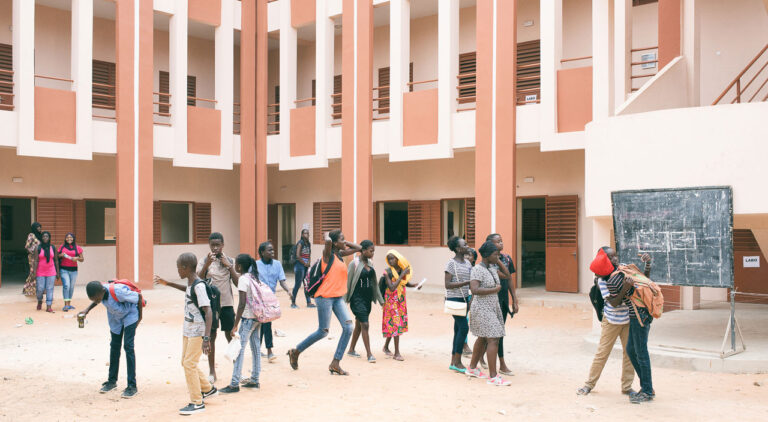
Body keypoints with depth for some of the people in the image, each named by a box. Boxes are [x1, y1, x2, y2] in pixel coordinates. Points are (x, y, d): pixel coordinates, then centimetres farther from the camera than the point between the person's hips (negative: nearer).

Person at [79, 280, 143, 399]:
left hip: (130, 315, -6)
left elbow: (139, 297, -24)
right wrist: (86, 310, -12)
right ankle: (112, 381, 29)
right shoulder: (99, 291, -21)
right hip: (115, 317, 6)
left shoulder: (118, 292, -40)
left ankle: (132, 386, -9)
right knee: (114, 346, 13)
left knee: (128, 346, -13)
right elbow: (96, 301, 6)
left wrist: (140, 316, -12)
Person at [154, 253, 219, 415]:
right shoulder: (191, 284, 6)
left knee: (189, 364, -8)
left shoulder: (199, 286, -22)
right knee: (186, 362, 17)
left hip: (198, 331, -10)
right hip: (188, 330, 10)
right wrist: (167, 283, 33)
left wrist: (206, 337, -33)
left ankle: (197, 403, 2)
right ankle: (208, 389, 33)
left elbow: (208, 312, -27)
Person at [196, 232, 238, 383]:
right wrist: (207, 265, -23)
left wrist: (229, 266, -10)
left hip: (227, 304, 1)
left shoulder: (230, 261, 3)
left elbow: (238, 282, -1)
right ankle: (212, 372, 15)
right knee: (211, 337, 6)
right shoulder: (204, 261, 0)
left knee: (231, 336, 4)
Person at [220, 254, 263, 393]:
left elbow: (242, 304, -20)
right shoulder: (254, 277, 10)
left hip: (248, 318, -9)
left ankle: (234, 384, -3)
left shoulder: (243, 279, -15)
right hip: (257, 317, 9)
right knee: (255, 348, 13)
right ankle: (254, 380, 20)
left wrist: (235, 325, -19)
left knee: (239, 349, -5)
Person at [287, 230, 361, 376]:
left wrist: (345, 243, 11)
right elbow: (328, 242, -32)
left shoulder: (340, 254, 13)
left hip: (338, 297, 8)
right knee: (323, 331, -1)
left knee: (348, 327, -6)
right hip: (325, 297, -8)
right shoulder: (328, 254, -10)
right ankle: (295, 352, 20)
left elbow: (358, 248, 21)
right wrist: (327, 236, -10)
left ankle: (335, 364, 1)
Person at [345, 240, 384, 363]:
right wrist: (345, 300, -9)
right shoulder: (355, 264, -12)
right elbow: (348, 282, -9)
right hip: (357, 298, -7)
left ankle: (351, 350, 26)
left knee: (359, 325, 14)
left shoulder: (370, 263, 8)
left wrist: (380, 299, 16)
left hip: (367, 297, 7)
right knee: (365, 325, -10)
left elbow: (374, 282, 15)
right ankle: (369, 354, -5)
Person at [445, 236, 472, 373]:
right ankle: (457, 362, -2)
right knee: (463, 327, -11)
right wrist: (465, 283, -22)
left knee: (459, 329, 9)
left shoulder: (467, 263, 12)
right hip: (454, 299, -7)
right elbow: (447, 285, -17)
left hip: (464, 298, 7)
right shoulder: (451, 263, -11)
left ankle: (453, 362, 15)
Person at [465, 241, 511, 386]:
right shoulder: (477, 269, -18)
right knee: (493, 340, -13)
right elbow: (475, 290, -28)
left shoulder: (491, 268, 10)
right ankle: (493, 377, -11)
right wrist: (494, 290, -21)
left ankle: (472, 368, 33)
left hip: (492, 307, 10)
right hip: (483, 309, -10)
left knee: (483, 339, 18)